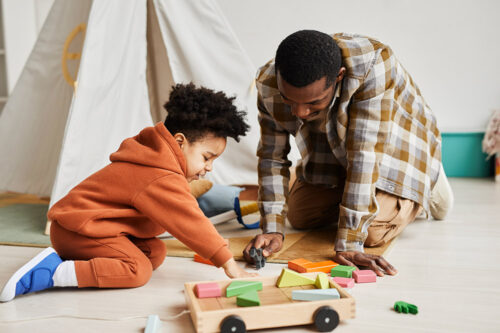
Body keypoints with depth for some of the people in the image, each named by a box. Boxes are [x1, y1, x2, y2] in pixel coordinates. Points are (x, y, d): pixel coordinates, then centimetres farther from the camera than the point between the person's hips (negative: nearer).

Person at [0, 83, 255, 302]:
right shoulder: (162, 180, -23)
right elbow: (190, 224, -24)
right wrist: (229, 264, -20)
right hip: (79, 229, -11)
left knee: (156, 252, 3)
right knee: (138, 269, -21)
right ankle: (51, 273, -21)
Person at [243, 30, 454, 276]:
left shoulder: (372, 64, -41)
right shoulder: (268, 83, -26)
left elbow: (366, 154, -42)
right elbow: (272, 156, -17)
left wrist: (348, 243, -42)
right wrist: (272, 229, -26)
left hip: (395, 144, -4)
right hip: (334, 146, 4)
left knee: (372, 233, -17)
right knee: (299, 217, 1)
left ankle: (425, 187, 13)